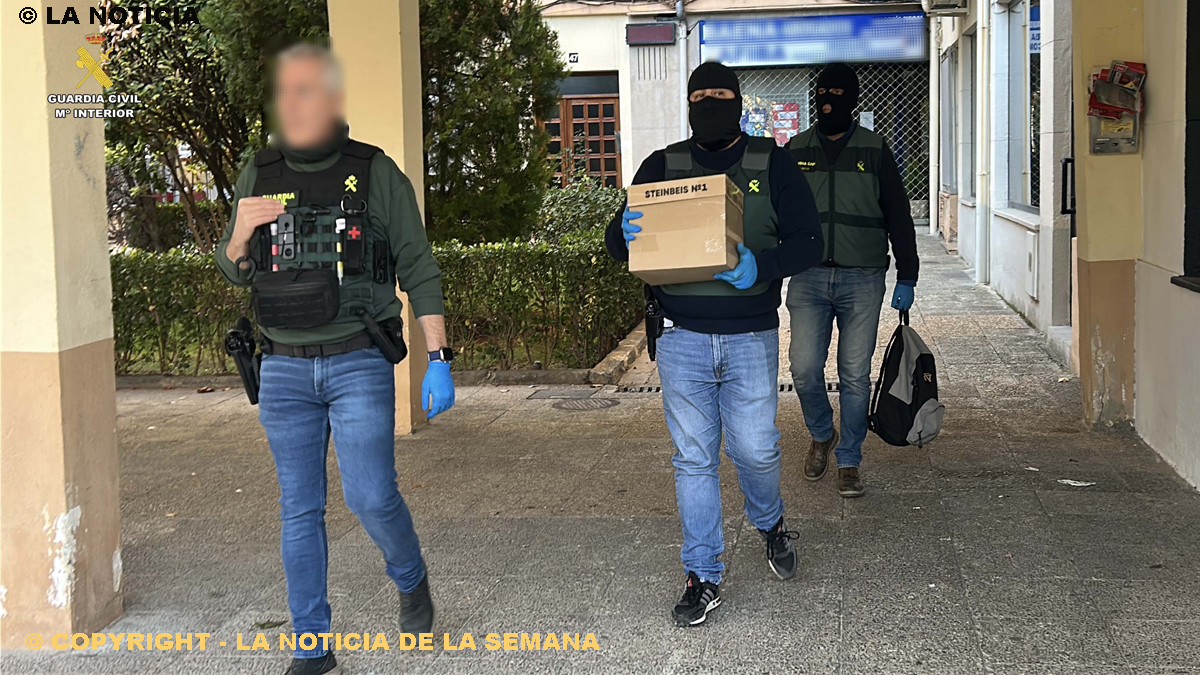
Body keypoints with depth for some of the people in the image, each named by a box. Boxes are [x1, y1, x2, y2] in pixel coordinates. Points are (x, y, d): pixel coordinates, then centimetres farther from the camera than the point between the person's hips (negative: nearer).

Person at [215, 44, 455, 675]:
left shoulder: (376, 174, -3)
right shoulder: (259, 176, 6)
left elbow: (419, 269, 0)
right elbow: (232, 269, 15)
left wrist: (438, 361, -5)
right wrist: (242, 230, -8)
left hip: (359, 365, -3)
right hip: (285, 369, 3)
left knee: (371, 497, -10)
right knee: (299, 510, 7)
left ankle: (411, 580, 22)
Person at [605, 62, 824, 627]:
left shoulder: (772, 165, 3)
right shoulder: (662, 167, 7)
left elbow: (808, 242, -3)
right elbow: (617, 244, 6)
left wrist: (761, 265, -24)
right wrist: (626, 235, -19)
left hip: (751, 337, -1)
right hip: (682, 339, 1)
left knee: (755, 449, 3)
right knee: (693, 458, 4)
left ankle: (771, 524, 36)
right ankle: (702, 578, 15)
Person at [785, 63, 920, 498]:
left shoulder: (874, 151, 5)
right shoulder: (795, 151, 9)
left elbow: (899, 218, 7)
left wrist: (906, 278, 3)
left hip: (862, 281, -1)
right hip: (808, 278, 1)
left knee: (855, 376, 2)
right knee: (804, 369, -6)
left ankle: (849, 462, 15)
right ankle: (821, 436, 23)